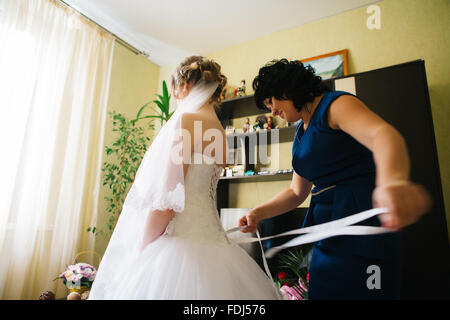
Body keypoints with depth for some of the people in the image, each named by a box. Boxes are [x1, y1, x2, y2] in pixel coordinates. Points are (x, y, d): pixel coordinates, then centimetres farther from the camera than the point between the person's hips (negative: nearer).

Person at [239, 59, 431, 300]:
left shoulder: (335, 104, -9)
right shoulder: (300, 133, 16)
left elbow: (384, 133, -30)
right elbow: (296, 192, 17)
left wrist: (393, 181, -51)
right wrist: (258, 213, 3)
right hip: (327, 230, 8)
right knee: (323, 292, 15)